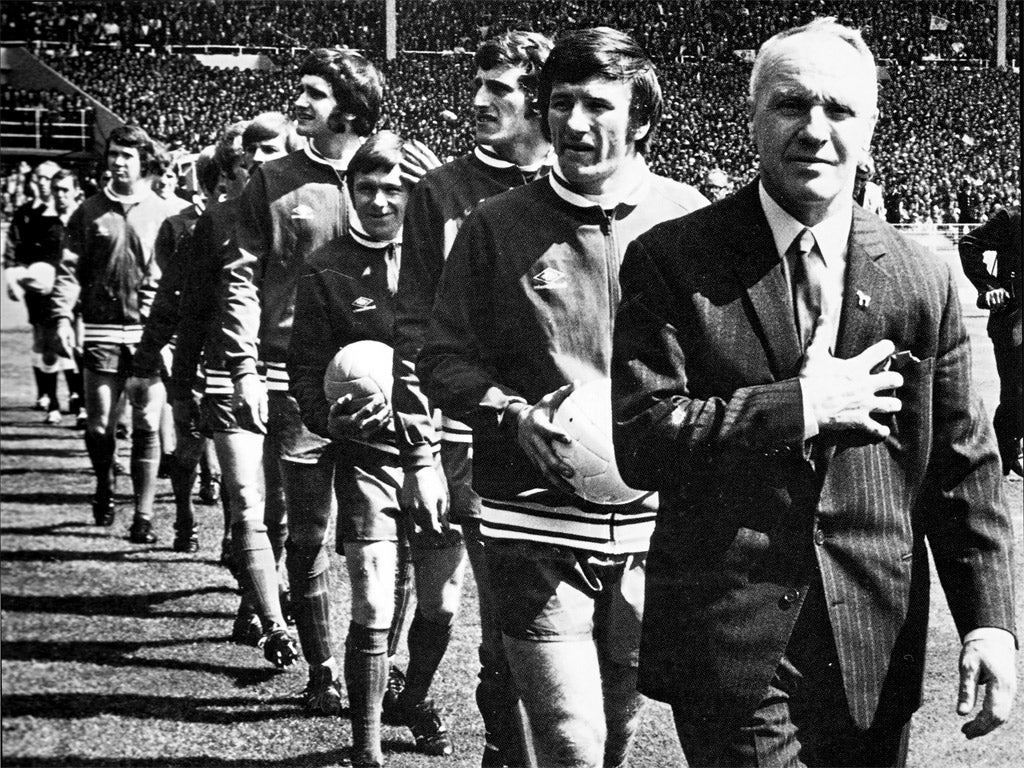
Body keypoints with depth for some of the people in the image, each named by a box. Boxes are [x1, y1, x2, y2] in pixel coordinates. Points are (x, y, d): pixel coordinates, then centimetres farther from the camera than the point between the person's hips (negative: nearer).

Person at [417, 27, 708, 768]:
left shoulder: (687, 220, 1)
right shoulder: (497, 225, 0)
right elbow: (444, 359, 4)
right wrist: (518, 416, -14)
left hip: (653, 520, 2)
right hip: (537, 520, -2)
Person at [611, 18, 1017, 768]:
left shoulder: (925, 282, 4)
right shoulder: (672, 261, -4)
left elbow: (964, 471, 6)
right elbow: (639, 440, -13)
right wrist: (801, 406, -16)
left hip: (875, 654, 3)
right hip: (730, 642, -3)